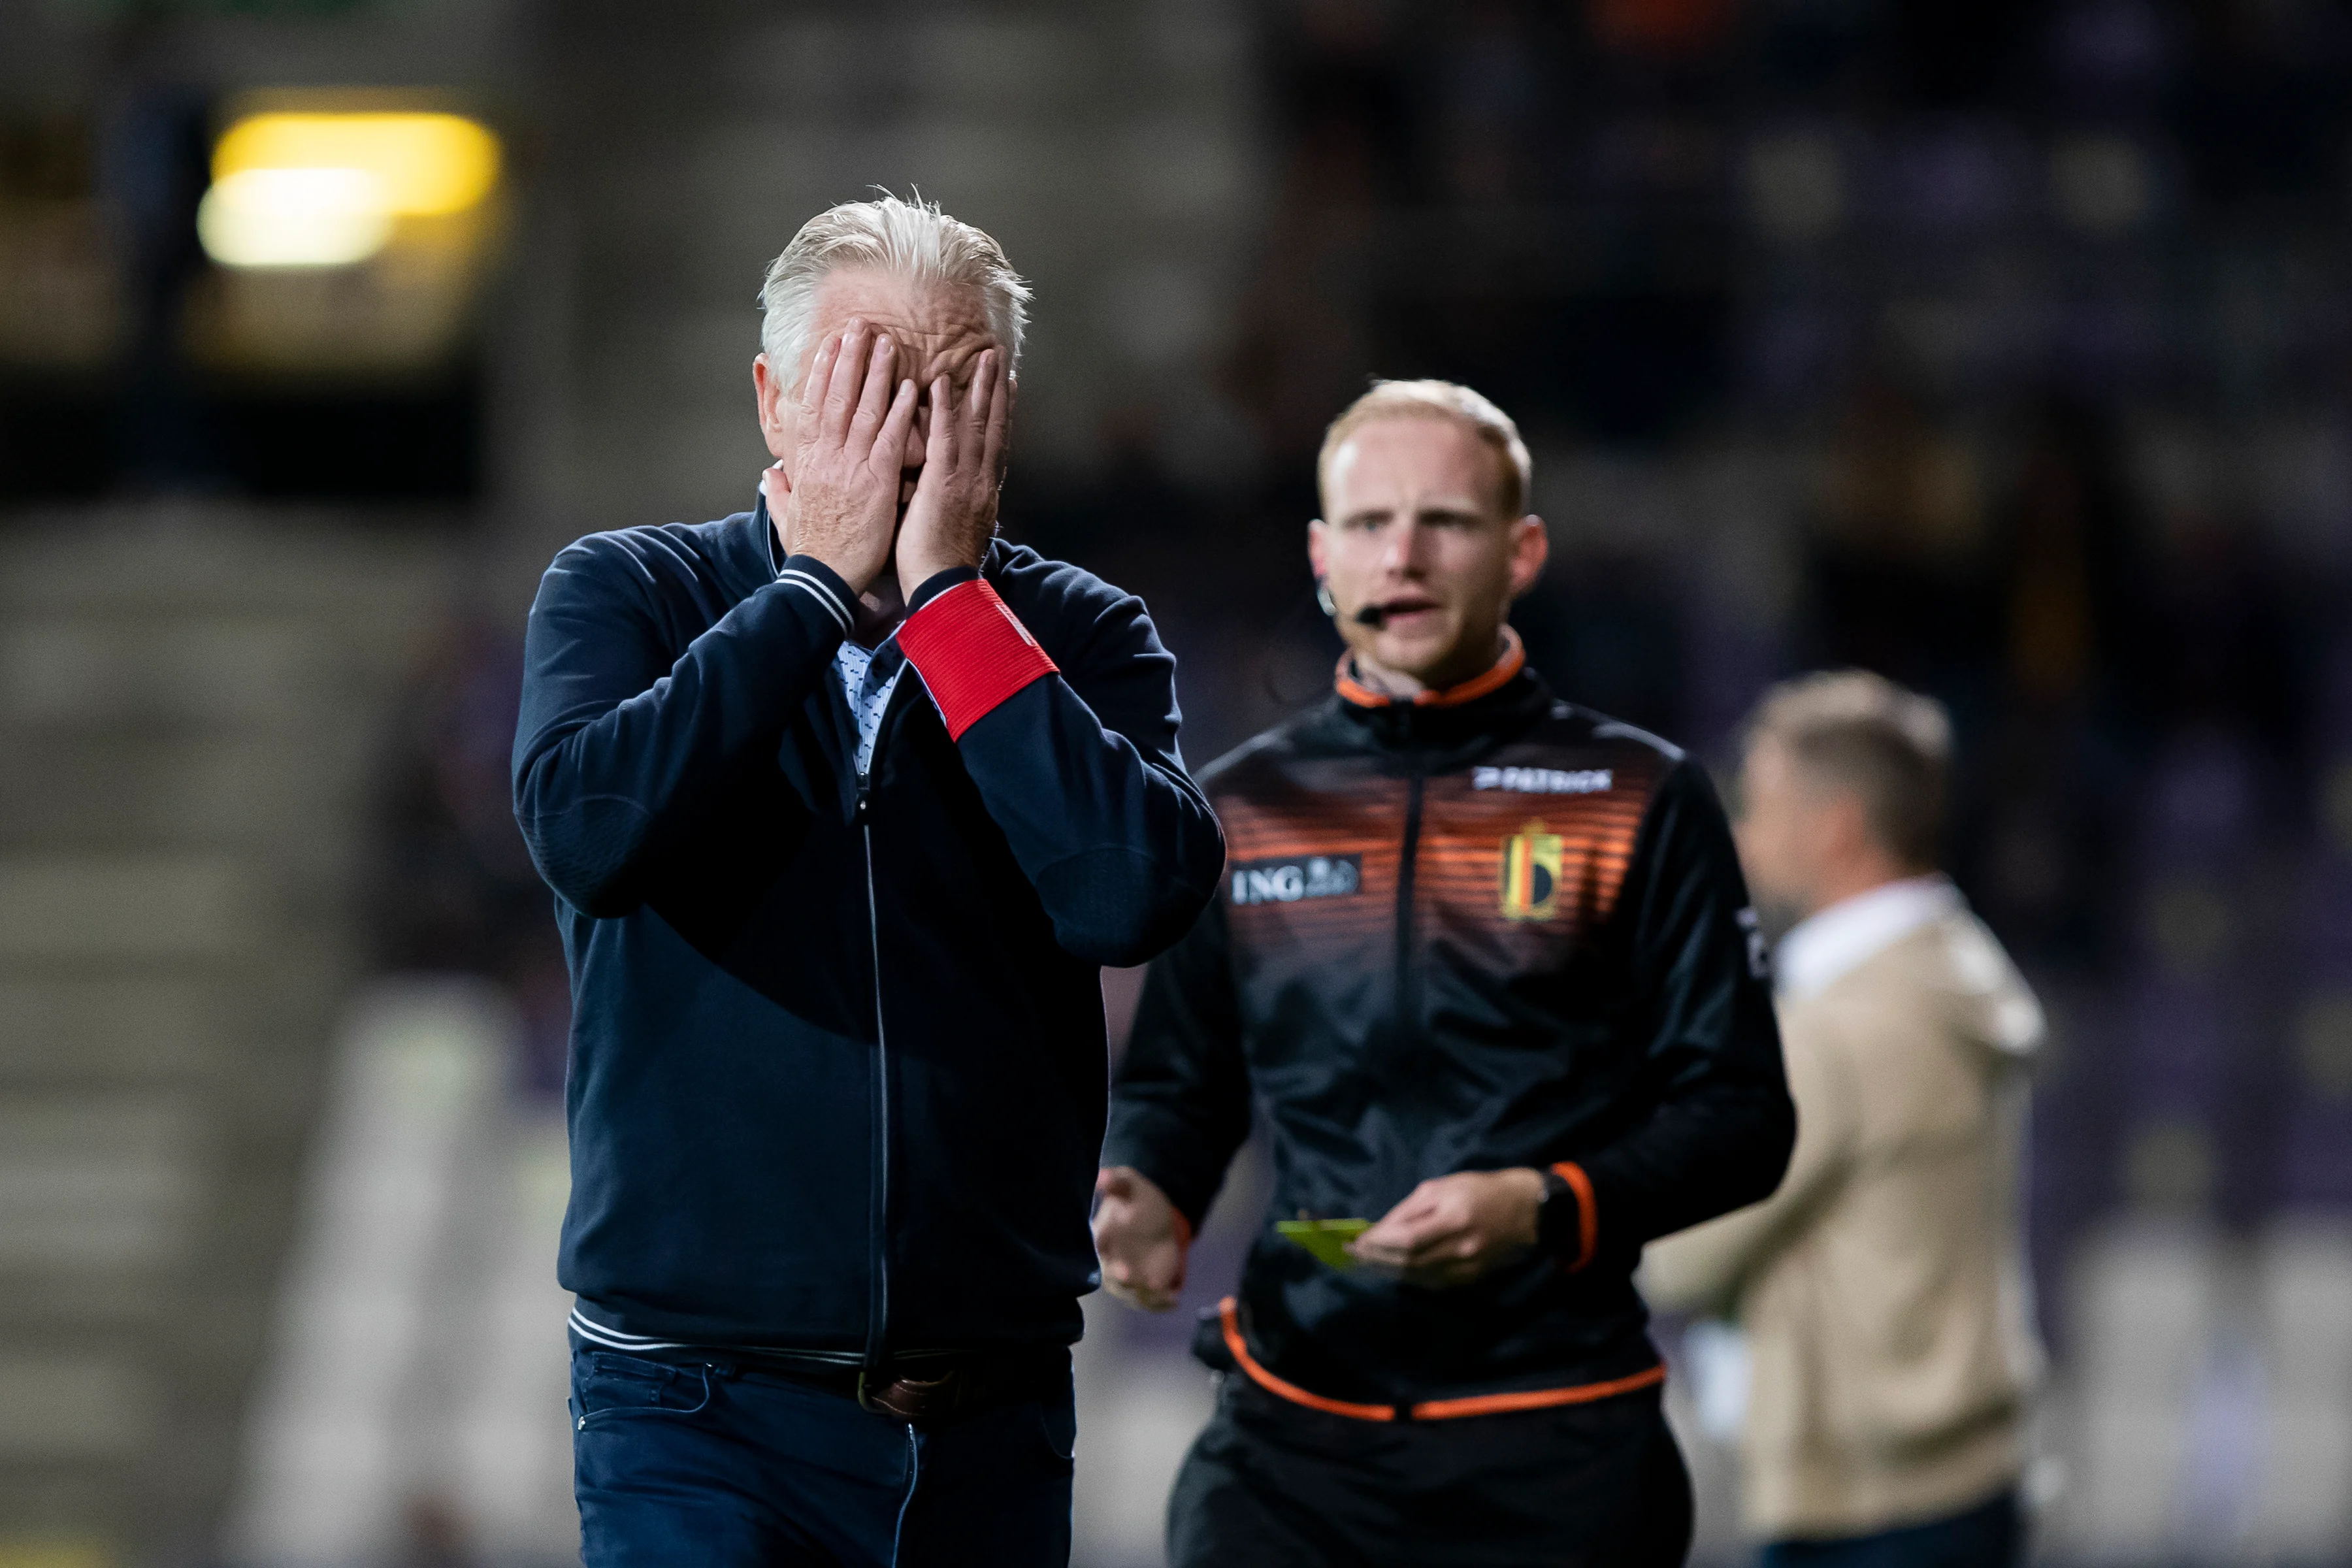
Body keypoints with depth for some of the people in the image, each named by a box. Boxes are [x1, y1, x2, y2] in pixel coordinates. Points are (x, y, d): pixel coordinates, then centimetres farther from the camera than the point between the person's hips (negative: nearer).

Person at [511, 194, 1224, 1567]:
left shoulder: (1081, 640, 5)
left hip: (991, 1406, 2)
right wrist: (823, 578, -13)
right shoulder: (626, 594, 2)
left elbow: (1139, 895, -14)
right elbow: (588, 833, -18)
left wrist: (948, 592, -13)